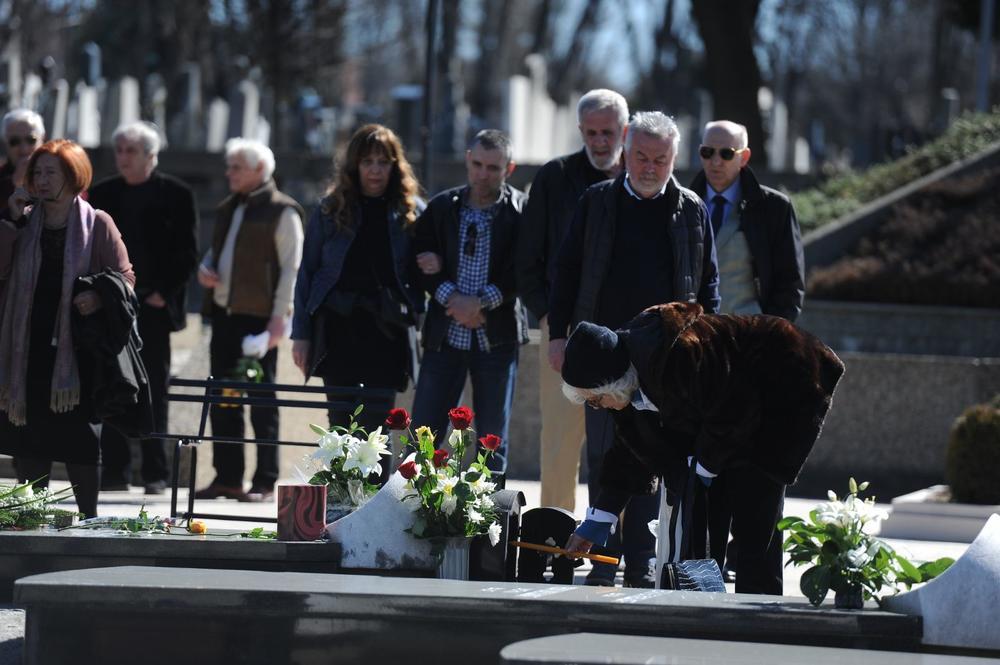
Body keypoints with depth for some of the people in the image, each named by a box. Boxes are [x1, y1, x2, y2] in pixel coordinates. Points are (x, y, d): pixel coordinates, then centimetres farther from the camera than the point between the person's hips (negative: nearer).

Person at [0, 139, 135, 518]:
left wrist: (100, 296, -20)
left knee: (81, 443, -2)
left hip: (79, 351, -3)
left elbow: (125, 278, 0)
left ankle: (88, 518, 5)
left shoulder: (97, 224, 2)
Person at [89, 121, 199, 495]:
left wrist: (163, 294, -8)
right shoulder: (103, 194, 12)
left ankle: (155, 473, 1)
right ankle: (114, 470, 3)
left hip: (154, 306, -3)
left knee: (155, 390, -1)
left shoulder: (176, 195, 2)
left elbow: (187, 253, 0)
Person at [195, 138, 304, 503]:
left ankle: (265, 482, 0)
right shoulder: (228, 209, 18)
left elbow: (291, 267, -9)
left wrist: (278, 317, -16)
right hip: (224, 312, 8)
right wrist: (205, 268, 5)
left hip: (258, 317, -8)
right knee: (222, 397, 8)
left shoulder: (282, 211, -6)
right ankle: (227, 477, 14)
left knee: (261, 399, -3)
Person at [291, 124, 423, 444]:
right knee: (341, 425, 4)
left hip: (387, 333, -1)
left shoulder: (411, 212, 6)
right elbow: (307, 271, 8)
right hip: (338, 328, 1)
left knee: (374, 426, -6)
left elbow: (419, 273, 15)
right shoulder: (332, 209, 7)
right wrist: (301, 333, 4)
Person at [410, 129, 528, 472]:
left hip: (497, 337, -2)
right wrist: (450, 296, -13)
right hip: (445, 335, 2)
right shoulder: (442, 207, 7)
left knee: (493, 437, 6)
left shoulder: (521, 211, -2)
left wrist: (482, 302, -17)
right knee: (425, 431, -1)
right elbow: (422, 261, 2)